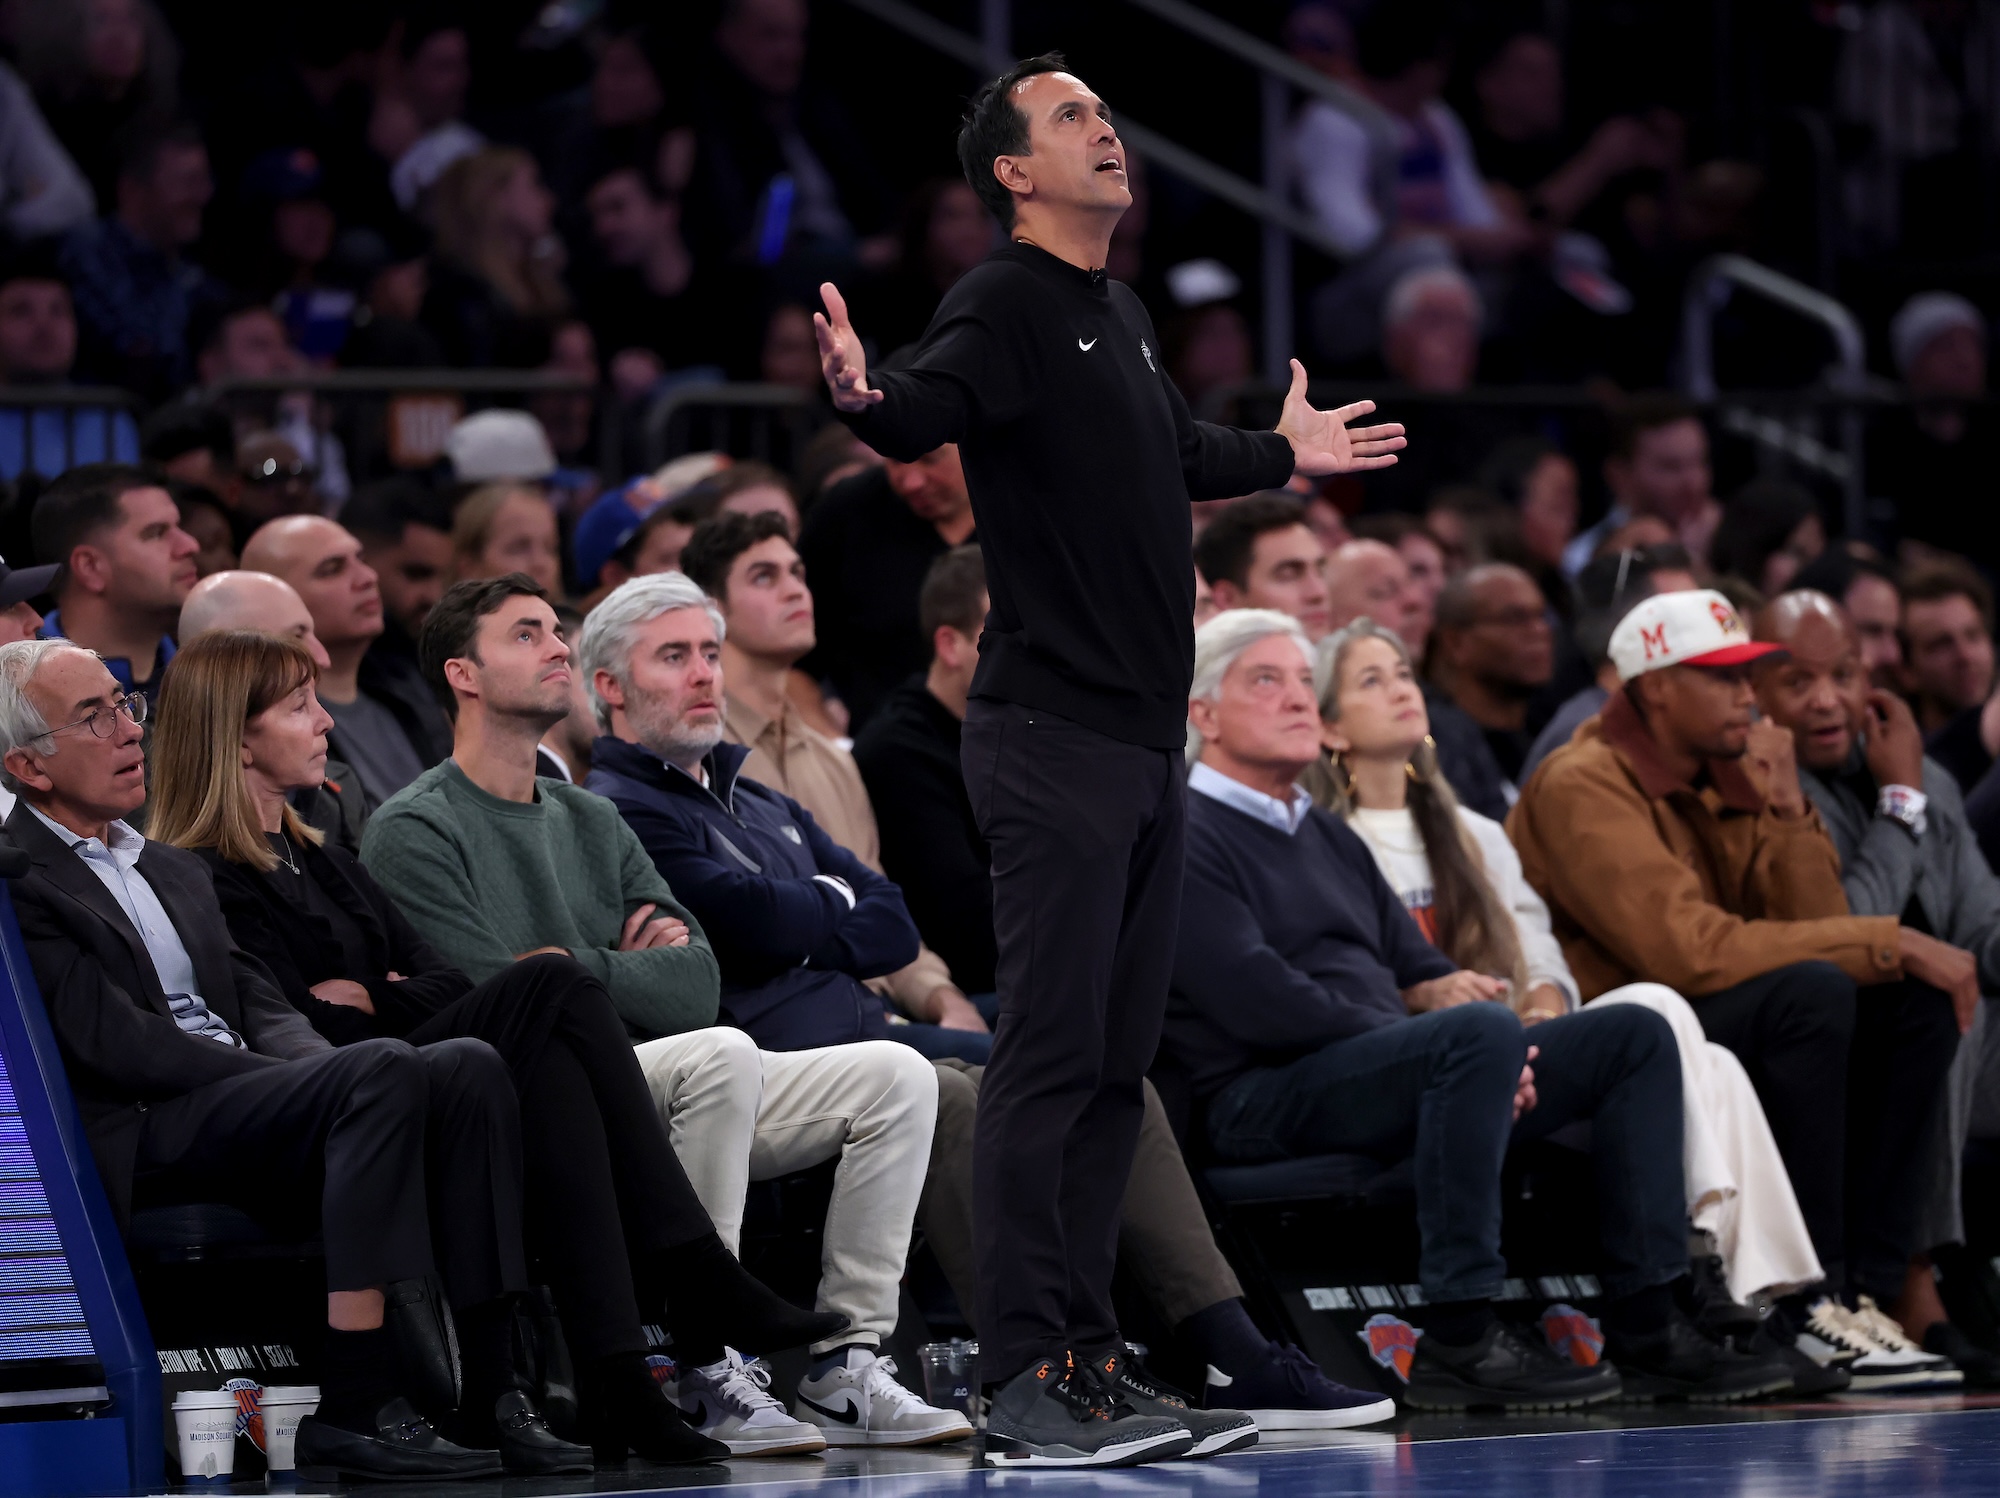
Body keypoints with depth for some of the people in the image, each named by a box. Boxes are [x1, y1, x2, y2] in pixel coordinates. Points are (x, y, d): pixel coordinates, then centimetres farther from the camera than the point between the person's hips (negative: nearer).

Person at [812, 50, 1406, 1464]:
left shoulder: (1122, 314, 18)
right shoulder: (1005, 303, -9)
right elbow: (929, 410, -28)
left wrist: (1284, 455, 49)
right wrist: (864, 392, -50)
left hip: (1150, 740, 9)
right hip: (1053, 737, -9)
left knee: (1116, 1066, 11)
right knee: (1048, 1057, -10)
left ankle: (1083, 1364, 16)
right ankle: (1023, 1386, -10)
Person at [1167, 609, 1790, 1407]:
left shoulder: (1330, 837, 27)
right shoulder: (1189, 837, -3)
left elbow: (1419, 971, 23)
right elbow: (1259, 1004, -15)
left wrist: (1451, 993, -5)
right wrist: (1472, 1038, -14)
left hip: (1393, 1070, 9)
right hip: (1266, 1096, -9)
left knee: (1634, 1034, 1)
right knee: (1482, 1035, -36)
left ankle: (1646, 1329, -7)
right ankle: (1458, 1342, -35)